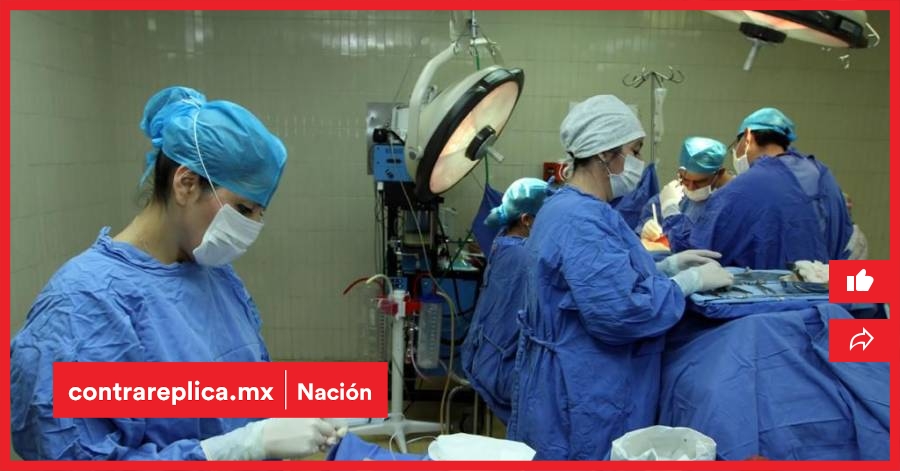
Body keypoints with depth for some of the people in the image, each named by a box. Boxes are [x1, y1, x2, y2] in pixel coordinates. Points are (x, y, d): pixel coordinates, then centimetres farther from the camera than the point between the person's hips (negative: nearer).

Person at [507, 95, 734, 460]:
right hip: (584, 393, -11)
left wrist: (669, 265, 7)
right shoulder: (582, 220, -25)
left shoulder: (569, 207, 9)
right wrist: (691, 281, -18)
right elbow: (621, 310, -31)